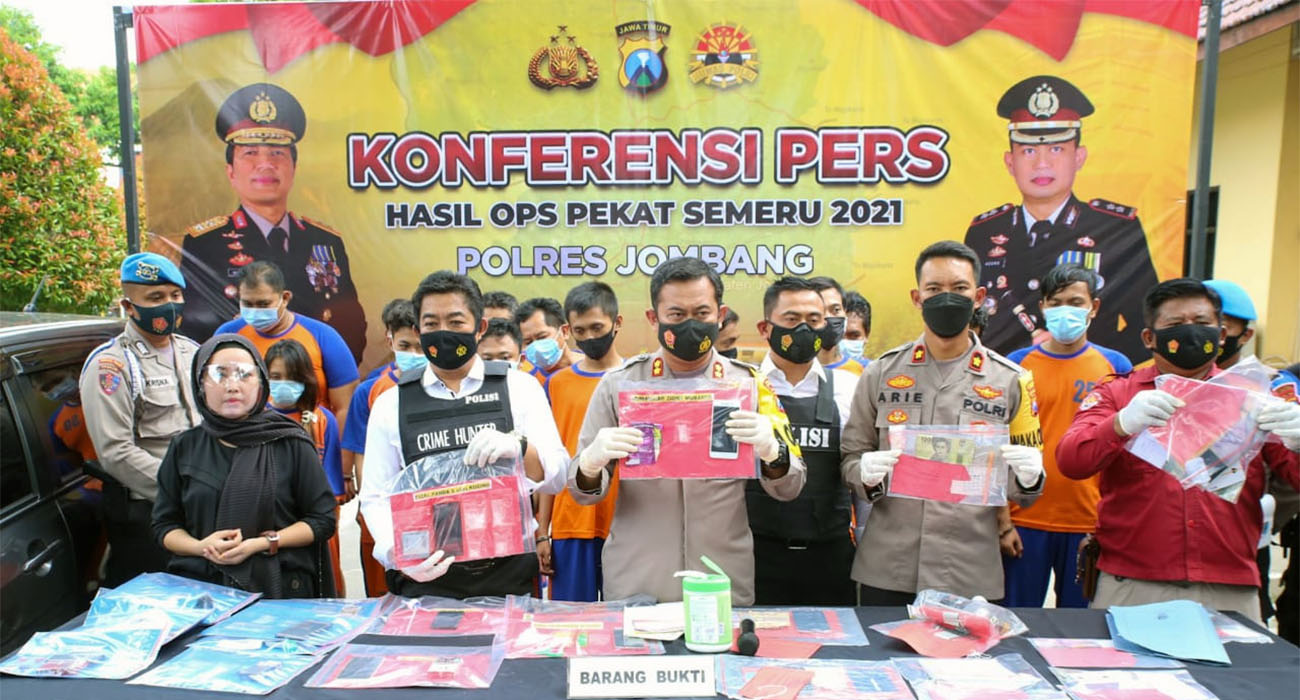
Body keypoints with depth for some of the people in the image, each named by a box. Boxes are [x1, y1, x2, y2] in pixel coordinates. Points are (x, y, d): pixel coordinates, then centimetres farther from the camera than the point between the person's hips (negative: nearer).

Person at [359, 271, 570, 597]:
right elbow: (377, 497, 3)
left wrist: (520, 448, -25)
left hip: (508, 574, 0)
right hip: (426, 579, 1)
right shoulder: (391, 404, 4)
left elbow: (557, 477, -4)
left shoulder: (519, 387, 1)